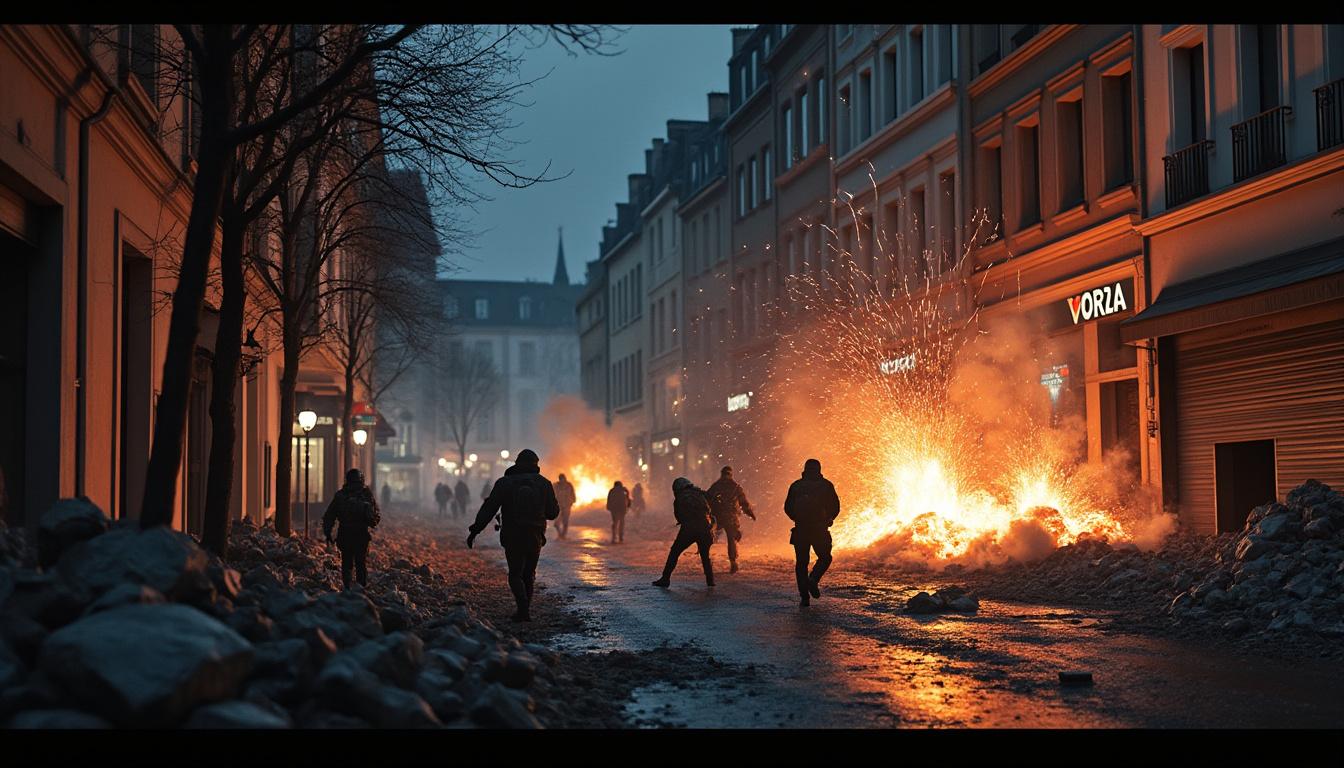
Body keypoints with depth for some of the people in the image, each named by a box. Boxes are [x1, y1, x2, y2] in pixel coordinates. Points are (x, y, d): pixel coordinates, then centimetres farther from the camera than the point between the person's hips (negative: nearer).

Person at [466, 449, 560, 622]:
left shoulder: (504, 483, -4)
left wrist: (475, 530, -5)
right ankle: (524, 611, 17)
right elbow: (553, 512, 2)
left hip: (512, 538, -2)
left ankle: (523, 607, -17)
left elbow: (488, 509, -8)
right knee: (528, 574, 16)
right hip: (535, 537, 2)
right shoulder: (544, 484, -1)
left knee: (515, 575, 6)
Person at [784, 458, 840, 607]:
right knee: (825, 558, 15)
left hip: (800, 530, 2)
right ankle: (813, 579, -12)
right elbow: (835, 507, 1)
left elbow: (788, 507, 7)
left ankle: (804, 597, 1)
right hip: (819, 529, -2)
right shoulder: (826, 485, 3)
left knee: (801, 562, 7)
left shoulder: (796, 485, 8)